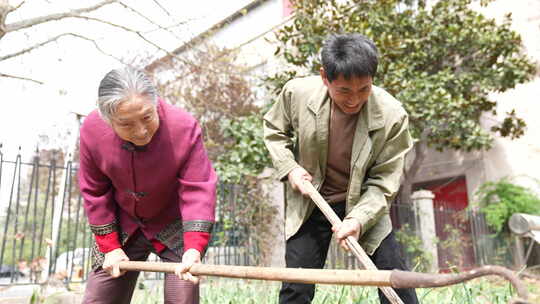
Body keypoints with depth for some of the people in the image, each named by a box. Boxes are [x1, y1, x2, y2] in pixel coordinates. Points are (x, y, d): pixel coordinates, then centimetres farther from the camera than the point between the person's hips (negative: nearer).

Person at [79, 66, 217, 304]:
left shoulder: (184, 127, -28)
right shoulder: (92, 130, -18)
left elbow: (197, 189, -26)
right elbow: (94, 192, -7)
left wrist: (194, 248, -36)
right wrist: (110, 247, -6)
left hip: (175, 224, -2)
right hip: (122, 226, 3)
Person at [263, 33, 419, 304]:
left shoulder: (392, 116, -22)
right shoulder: (297, 92, -18)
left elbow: (383, 182, -13)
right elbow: (274, 130, 4)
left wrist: (358, 219, -27)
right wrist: (290, 168, -11)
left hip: (365, 206, 0)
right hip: (310, 203, 1)